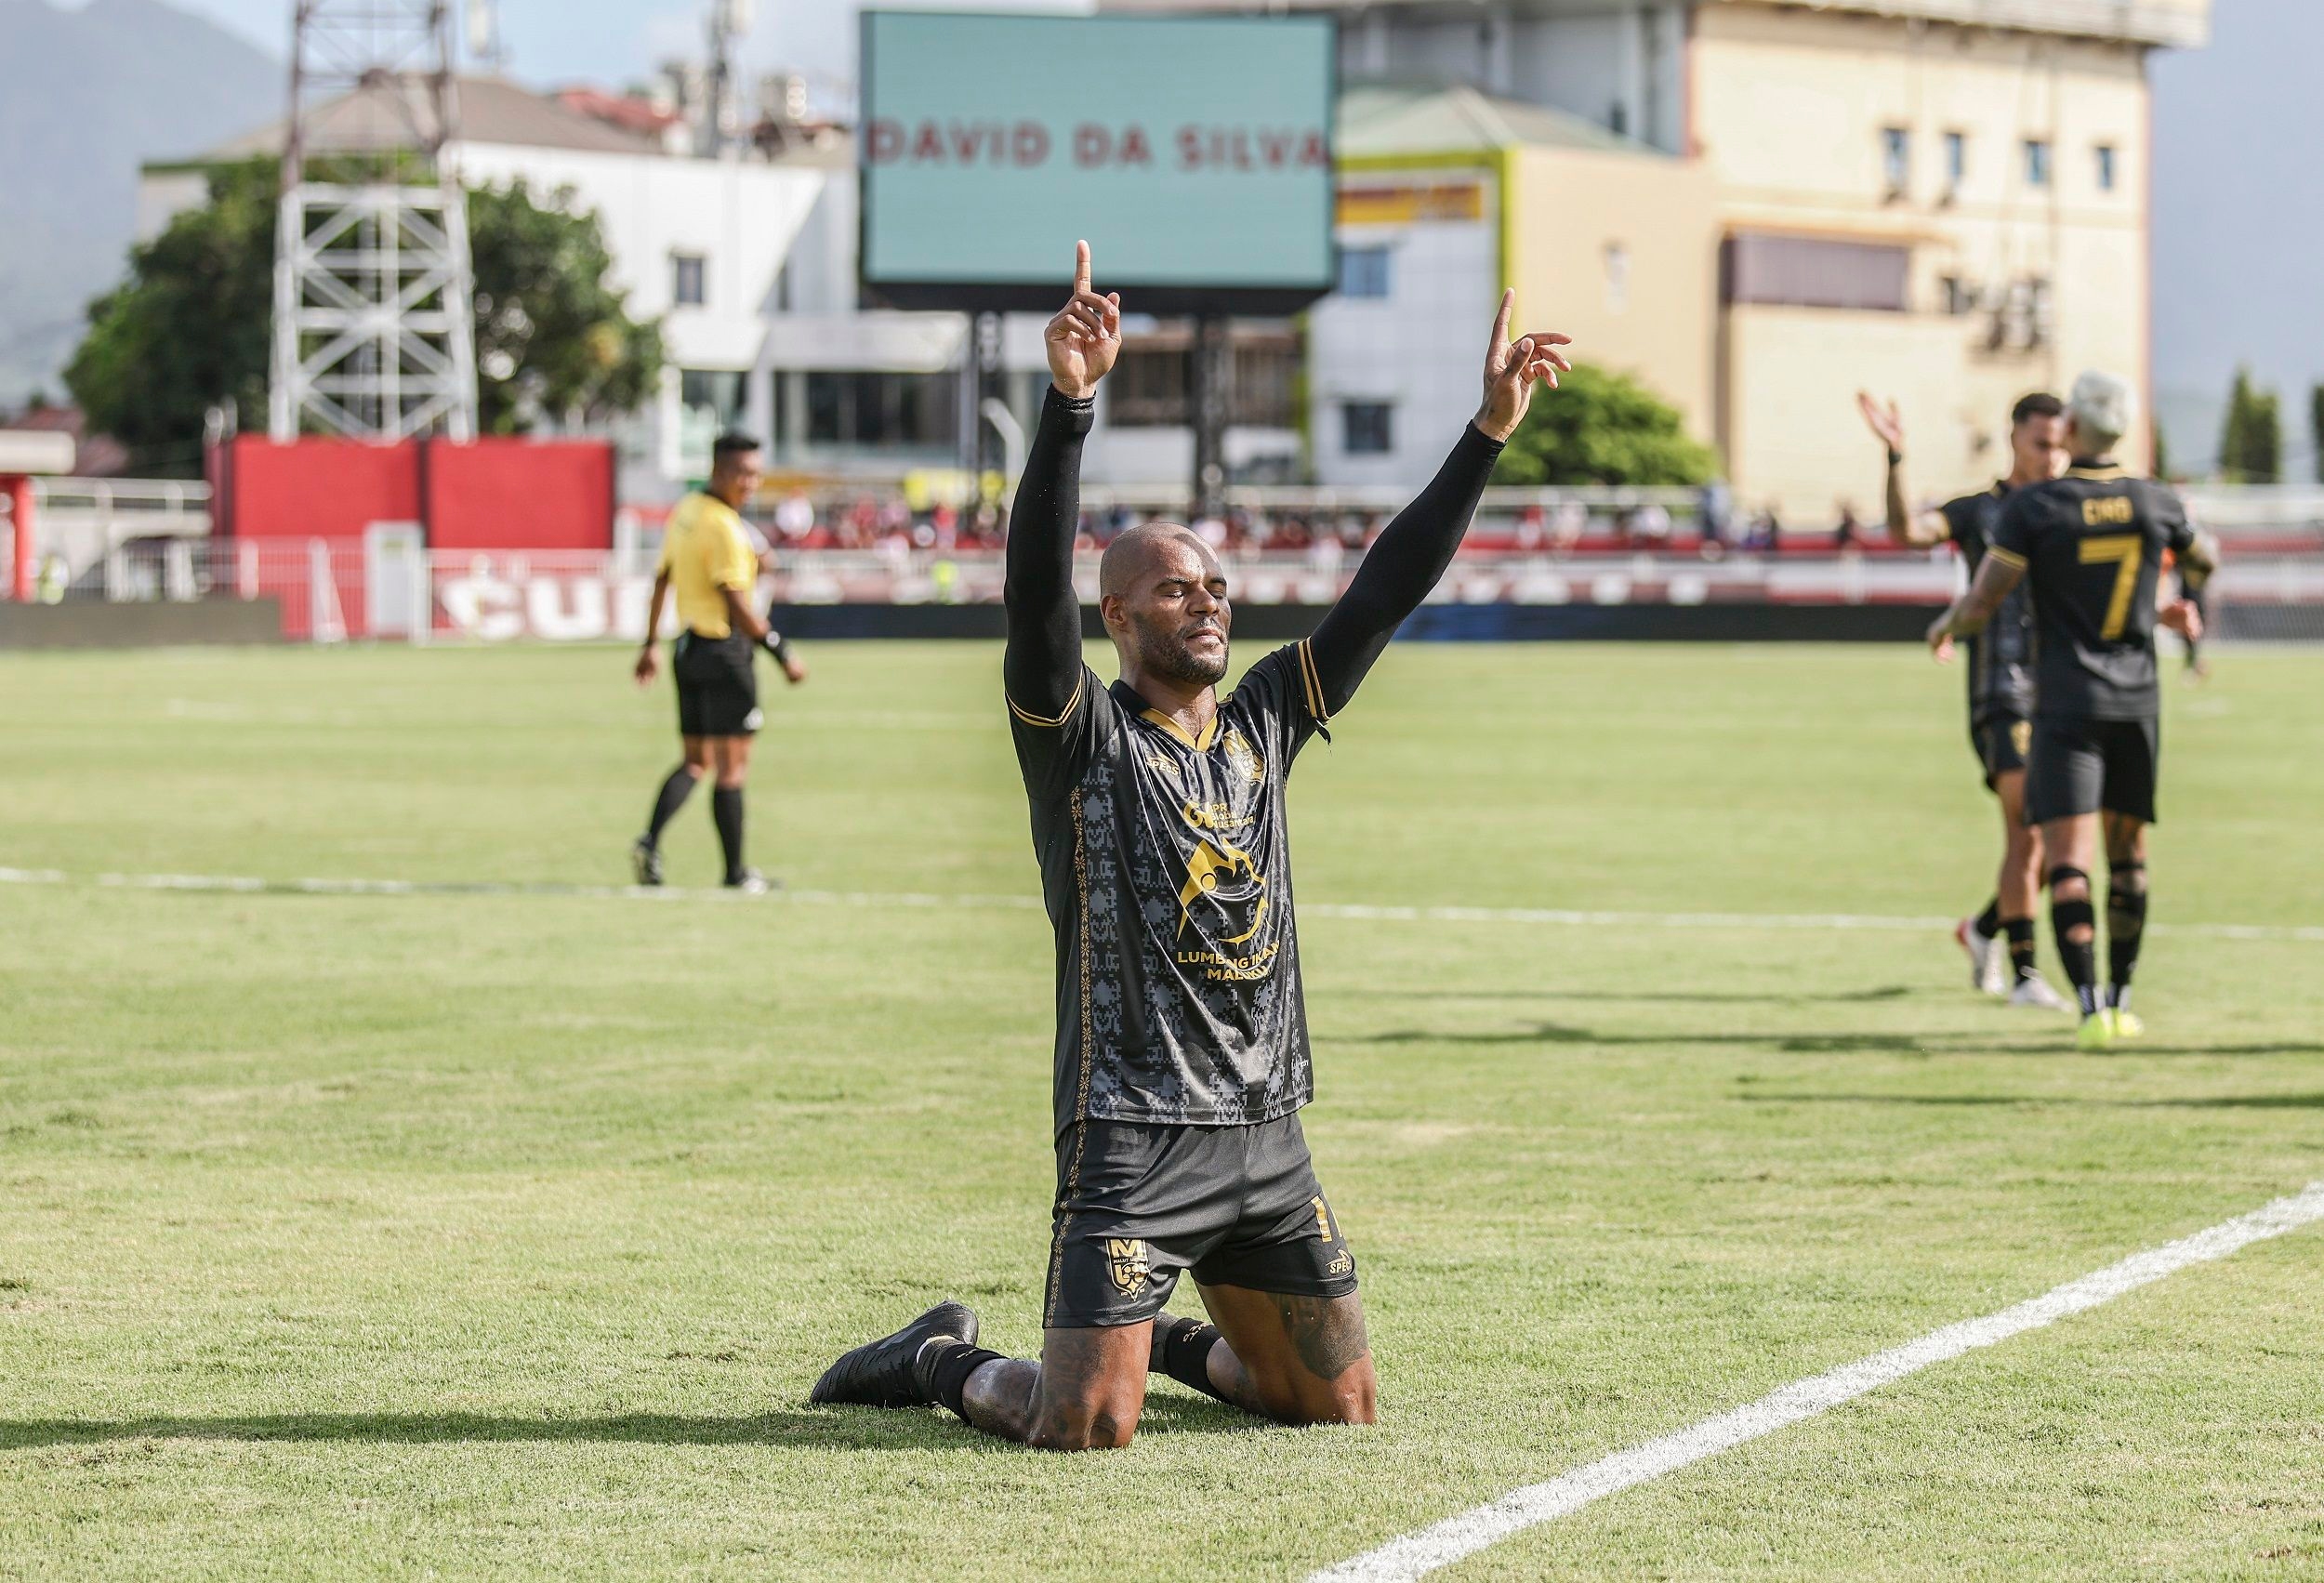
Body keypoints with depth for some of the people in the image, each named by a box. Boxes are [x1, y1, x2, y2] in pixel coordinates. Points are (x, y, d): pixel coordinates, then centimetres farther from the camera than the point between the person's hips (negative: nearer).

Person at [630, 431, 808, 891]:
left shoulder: (684, 512, 9)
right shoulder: (724, 527, -18)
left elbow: (662, 580, 17)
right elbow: (737, 605, -21)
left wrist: (651, 644, 24)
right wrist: (782, 653, -16)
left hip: (688, 647, 8)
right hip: (725, 649, -8)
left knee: (696, 762, 14)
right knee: (732, 766, 0)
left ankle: (650, 842, -3)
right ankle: (735, 872, 6)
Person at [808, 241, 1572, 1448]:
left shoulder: (1264, 724, 10)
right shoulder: (1082, 739, -7)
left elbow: (1386, 589, 9)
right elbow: (1036, 588, -23)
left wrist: (1487, 434, 3)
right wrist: (1069, 404, -35)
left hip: (1266, 1135, 6)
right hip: (1132, 1135, -6)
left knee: (1337, 1405, 13)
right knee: (1085, 1428, -13)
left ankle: (1164, 1340, 40)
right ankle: (941, 1361, 17)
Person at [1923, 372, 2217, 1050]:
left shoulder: (2032, 506, -10)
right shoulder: (2154, 502, 1)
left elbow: (1982, 603, -11)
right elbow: (2203, 562, 22)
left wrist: (1944, 627, 12)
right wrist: (2173, 606, 45)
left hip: (2067, 707, -3)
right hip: (2137, 700, 3)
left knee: (2068, 862, -7)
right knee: (2127, 854, 16)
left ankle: (2091, 1007, -21)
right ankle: (2120, 1000, 22)